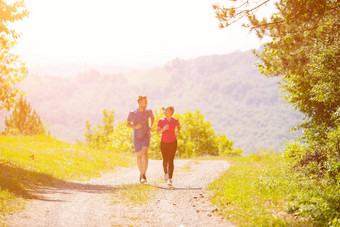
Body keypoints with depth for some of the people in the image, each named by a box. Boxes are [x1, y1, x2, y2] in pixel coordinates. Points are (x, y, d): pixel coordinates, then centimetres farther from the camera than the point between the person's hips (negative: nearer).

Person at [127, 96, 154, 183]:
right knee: (139, 156, 11)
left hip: (146, 135, -1)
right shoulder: (132, 113, -11)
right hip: (137, 137, 1)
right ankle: (141, 173, 36)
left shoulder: (148, 111, -5)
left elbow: (152, 117, 19)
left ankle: (144, 176, -26)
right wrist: (135, 127, -21)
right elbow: (127, 124, -2)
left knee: (145, 154, -22)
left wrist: (151, 126, 4)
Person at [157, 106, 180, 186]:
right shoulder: (161, 121, -10)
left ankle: (170, 180, -20)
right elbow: (158, 133, -12)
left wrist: (178, 131, -10)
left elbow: (179, 126, 13)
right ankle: (166, 173, 47)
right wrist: (163, 129, -31)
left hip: (173, 143, -1)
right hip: (164, 143, 1)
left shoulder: (175, 121, -8)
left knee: (171, 161, -15)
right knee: (165, 160, 15)